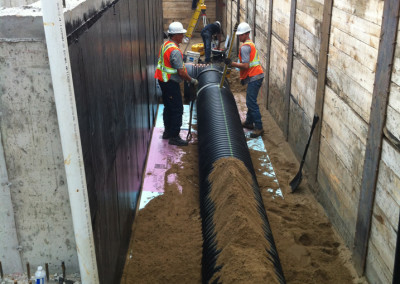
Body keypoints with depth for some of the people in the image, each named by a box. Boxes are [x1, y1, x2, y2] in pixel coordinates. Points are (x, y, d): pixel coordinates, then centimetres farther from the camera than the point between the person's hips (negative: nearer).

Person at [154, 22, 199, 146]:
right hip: (171, 83, -10)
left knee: (168, 107, 20)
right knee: (177, 110, -3)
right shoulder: (175, 51, -23)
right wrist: (192, 80, -10)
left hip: (163, 80, 10)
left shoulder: (165, 45, 8)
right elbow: (181, 72, -23)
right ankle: (174, 137, 1)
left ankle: (168, 132, 31)